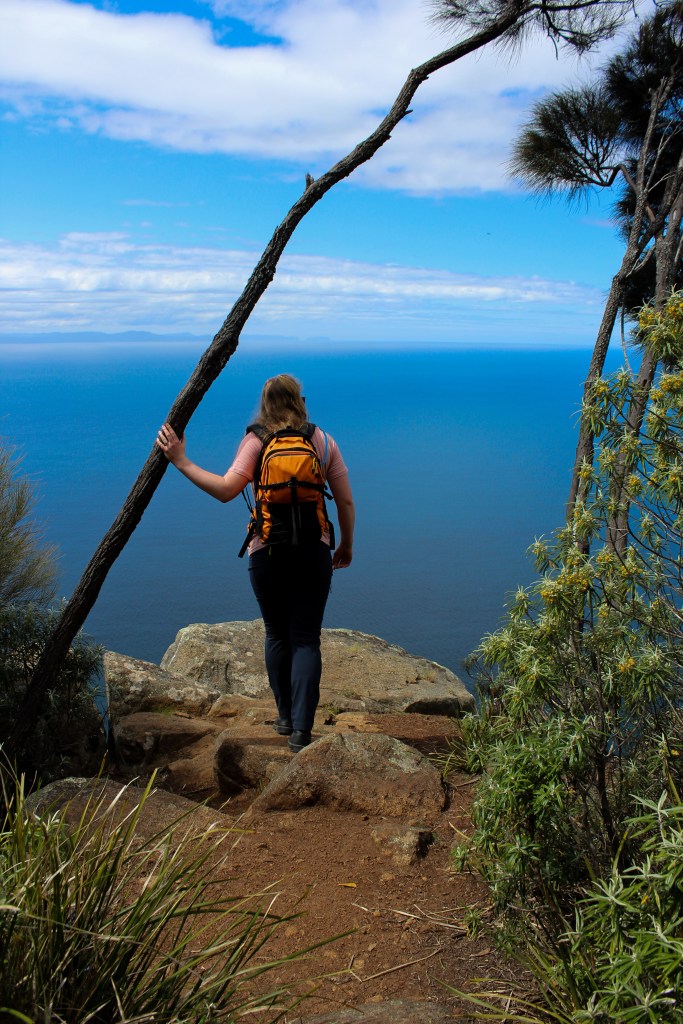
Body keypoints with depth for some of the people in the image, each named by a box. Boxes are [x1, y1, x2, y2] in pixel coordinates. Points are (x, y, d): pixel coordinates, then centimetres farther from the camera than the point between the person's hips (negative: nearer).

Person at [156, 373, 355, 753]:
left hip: (267, 551, -1)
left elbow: (226, 490, -19)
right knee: (306, 639, 3)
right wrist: (346, 545, 18)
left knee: (278, 635, 16)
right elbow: (346, 501, 5)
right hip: (313, 551, 1)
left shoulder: (256, 441, -4)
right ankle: (301, 729, -3)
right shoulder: (324, 442, 4)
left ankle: (286, 717, 27)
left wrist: (182, 461, -12)